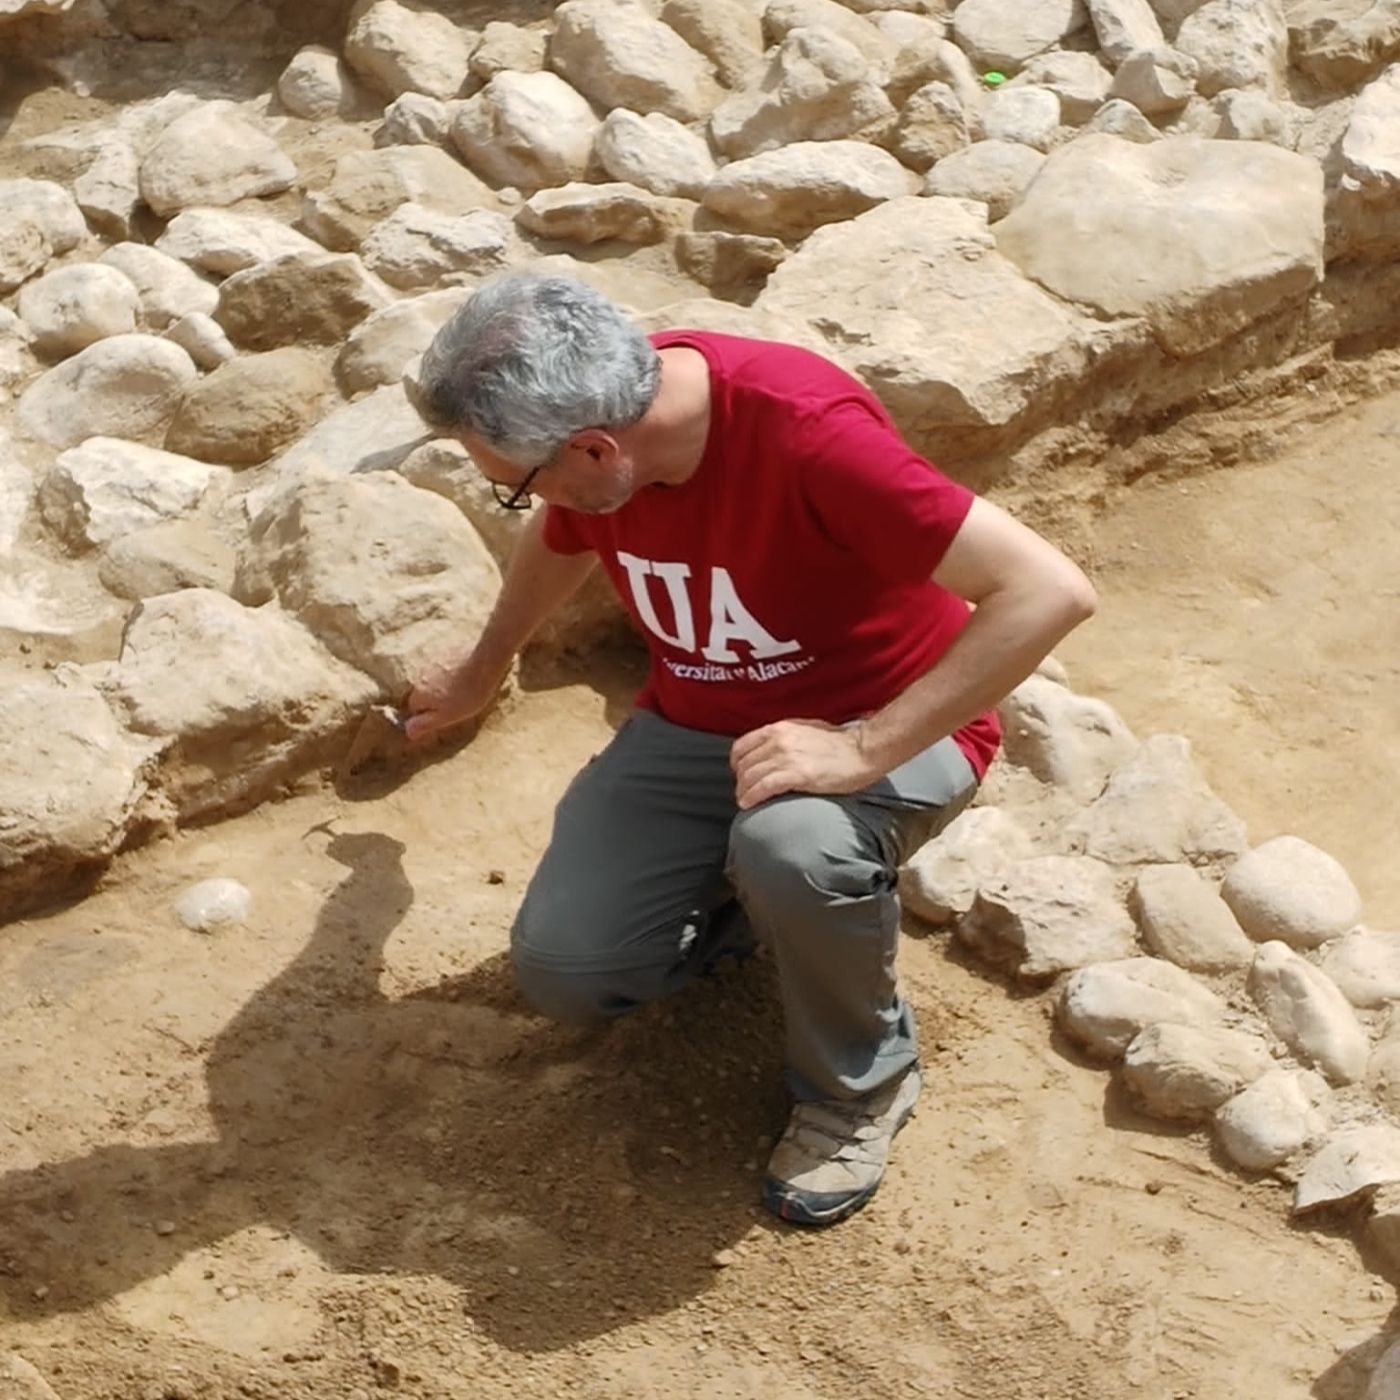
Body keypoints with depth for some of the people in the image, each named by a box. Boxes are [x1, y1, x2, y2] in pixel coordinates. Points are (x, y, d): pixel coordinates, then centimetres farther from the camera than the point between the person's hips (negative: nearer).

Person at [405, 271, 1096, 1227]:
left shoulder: (807, 433, -33)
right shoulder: (591, 416, -13)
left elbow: (1051, 590, -37)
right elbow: (562, 544, 14)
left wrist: (864, 749, -38)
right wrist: (483, 670, 31)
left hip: (887, 723, -5)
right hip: (696, 721, 6)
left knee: (792, 848, -39)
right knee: (563, 969, -13)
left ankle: (860, 1086, -8)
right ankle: (745, 890, 19)